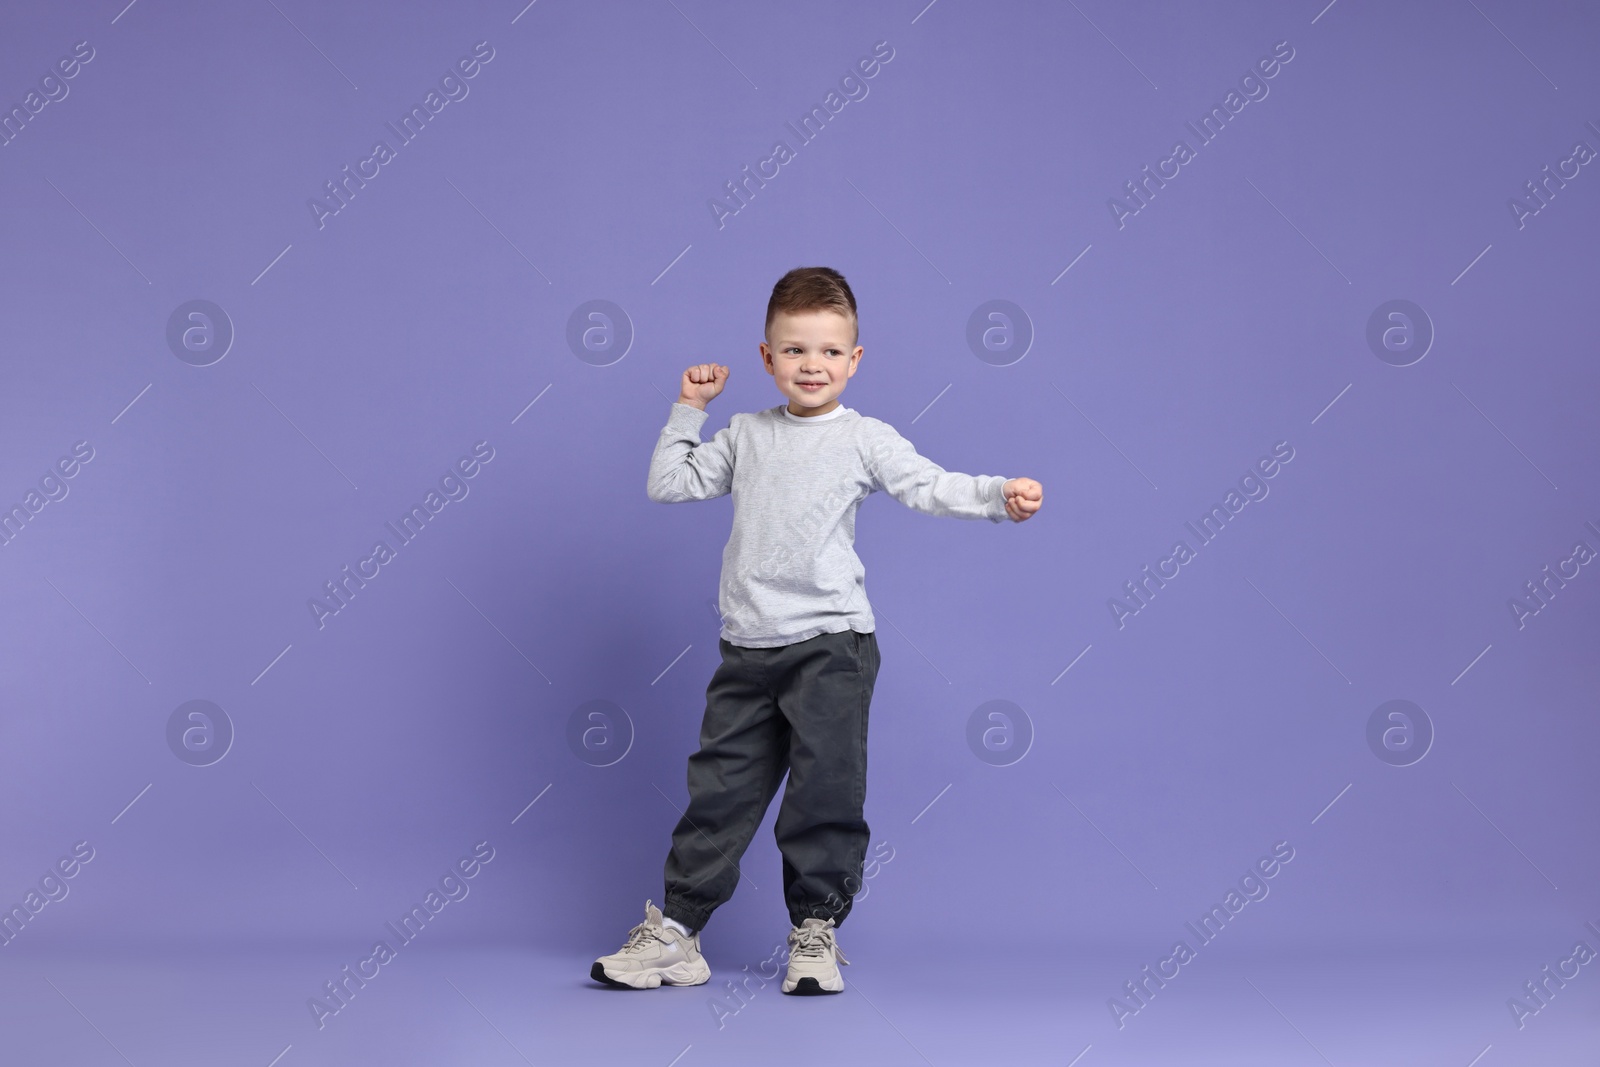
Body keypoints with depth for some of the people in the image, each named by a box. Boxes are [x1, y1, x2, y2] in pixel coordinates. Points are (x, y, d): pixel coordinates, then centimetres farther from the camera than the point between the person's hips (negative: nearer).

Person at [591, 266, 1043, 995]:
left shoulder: (863, 438, 1)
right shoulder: (746, 436, 13)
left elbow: (930, 487, -11)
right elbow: (669, 484, 17)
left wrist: (999, 495, -27)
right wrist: (688, 410, 13)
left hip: (830, 643, -4)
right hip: (747, 647, 4)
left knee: (825, 787, -1)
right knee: (719, 789, 8)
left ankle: (816, 933, 13)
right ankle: (676, 933, 16)